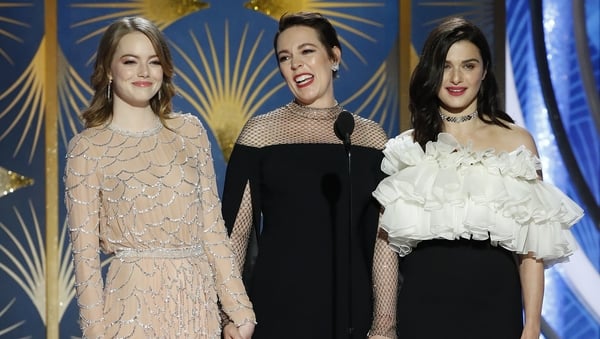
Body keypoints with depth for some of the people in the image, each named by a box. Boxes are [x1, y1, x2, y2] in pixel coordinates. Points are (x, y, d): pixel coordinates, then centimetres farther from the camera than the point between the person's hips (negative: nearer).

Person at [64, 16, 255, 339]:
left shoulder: (189, 131, 7)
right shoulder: (88, 147, -3)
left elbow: (213, 226, 7)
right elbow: (85, 252, -3)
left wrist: (240, 310, 3)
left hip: (199, 301, 4)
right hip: (135, 302, -3)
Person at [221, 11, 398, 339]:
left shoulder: (370, 137, 4)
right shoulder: (260, 132, -1)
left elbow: (383, 238, 2)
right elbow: (235, 230, -1)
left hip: (349, 306, 2)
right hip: (276, 306, -1)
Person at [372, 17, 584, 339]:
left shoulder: (516, 141, 0)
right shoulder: (407, 147, 4)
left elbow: (532, 249, -2)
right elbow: (389, 242, 6)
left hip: (493, 308, -1)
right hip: (422, 308, 1)